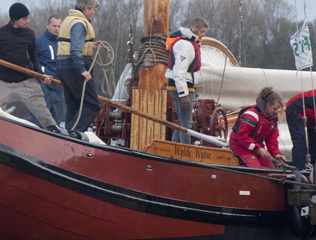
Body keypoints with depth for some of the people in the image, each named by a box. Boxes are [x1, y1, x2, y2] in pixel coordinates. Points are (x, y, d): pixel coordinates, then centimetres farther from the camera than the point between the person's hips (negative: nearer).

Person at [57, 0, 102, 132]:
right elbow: (75, 49, -23)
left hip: (63, 66, 10)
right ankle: (74, 132, -17)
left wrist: (90, 46, 19)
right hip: (75, 67, -10)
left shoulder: (68, 20, 19)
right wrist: (82, 70, -26)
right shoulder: (80, 23, -12)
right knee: (92, 105, -8)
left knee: (73, 106, 13)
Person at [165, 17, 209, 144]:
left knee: (182, 122, 16)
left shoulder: (191, 43, 18)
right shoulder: (185, 45, -16)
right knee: (186, 123, -9)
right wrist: (184, 94, -25)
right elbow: (179, 72, -22)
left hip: (180, 87, 11)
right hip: (181, 86, -11)